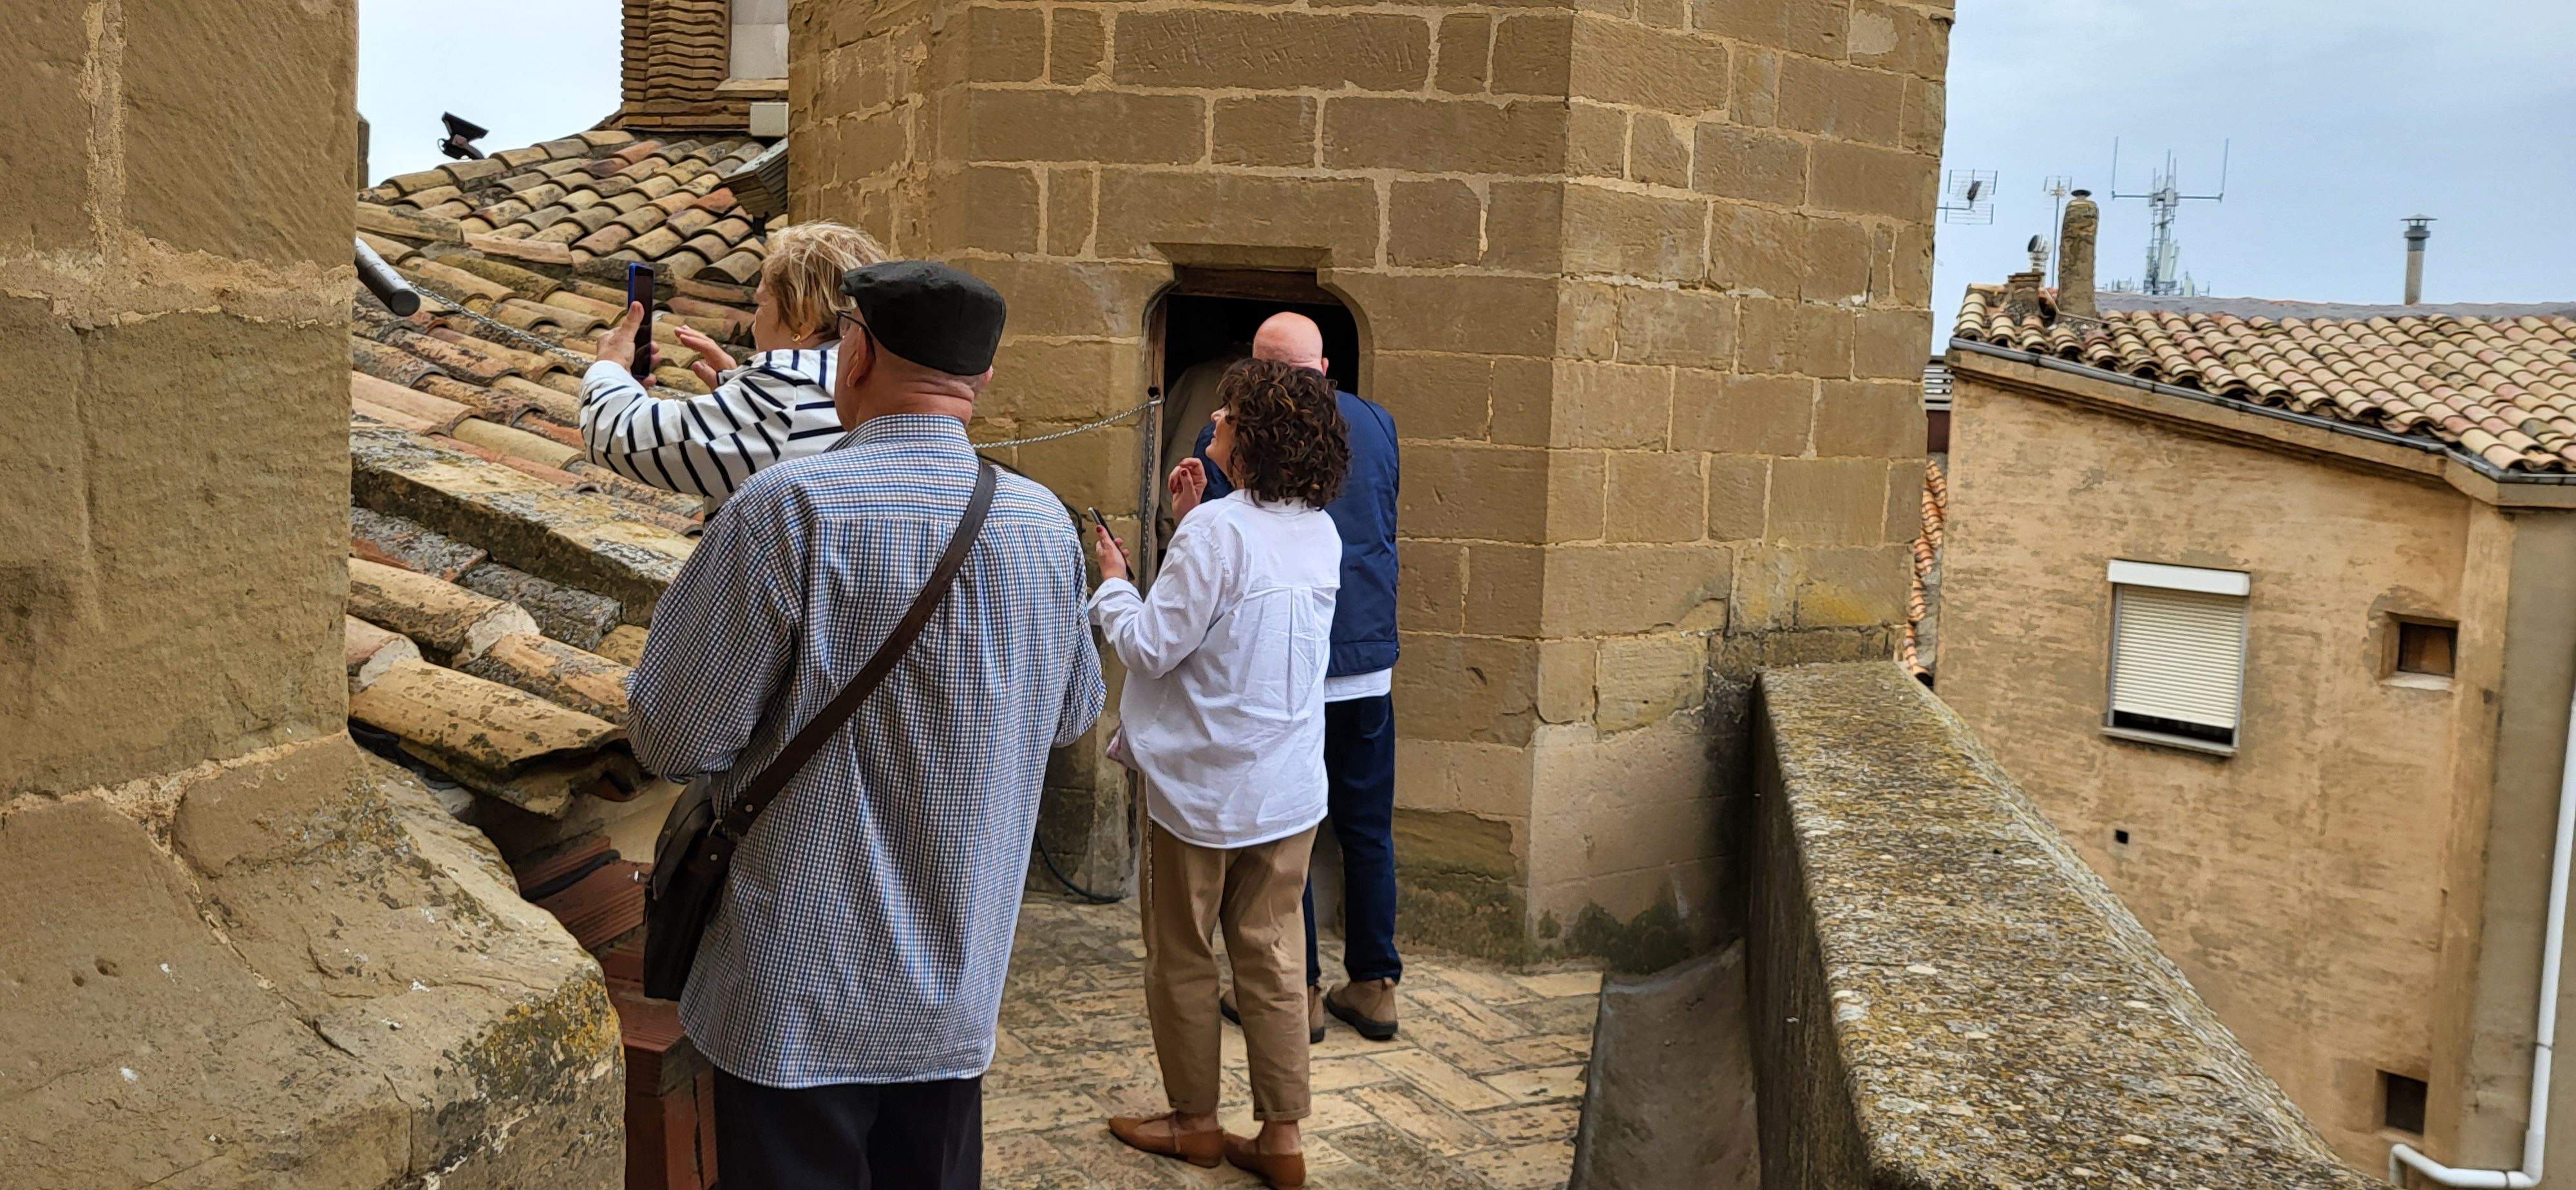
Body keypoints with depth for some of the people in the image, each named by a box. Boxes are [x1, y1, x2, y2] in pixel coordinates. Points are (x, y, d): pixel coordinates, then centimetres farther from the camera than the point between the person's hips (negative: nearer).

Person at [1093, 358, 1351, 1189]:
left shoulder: (1219, 531, -21)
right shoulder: (1320, 532, 3)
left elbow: (1151, 646, -18)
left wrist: (1113, 581, -1)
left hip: (1203, 784, -6)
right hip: (1290, 786, 7)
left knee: (1182, 958, 12)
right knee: (1271, 959, 12)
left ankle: (1196, 1122, 25)